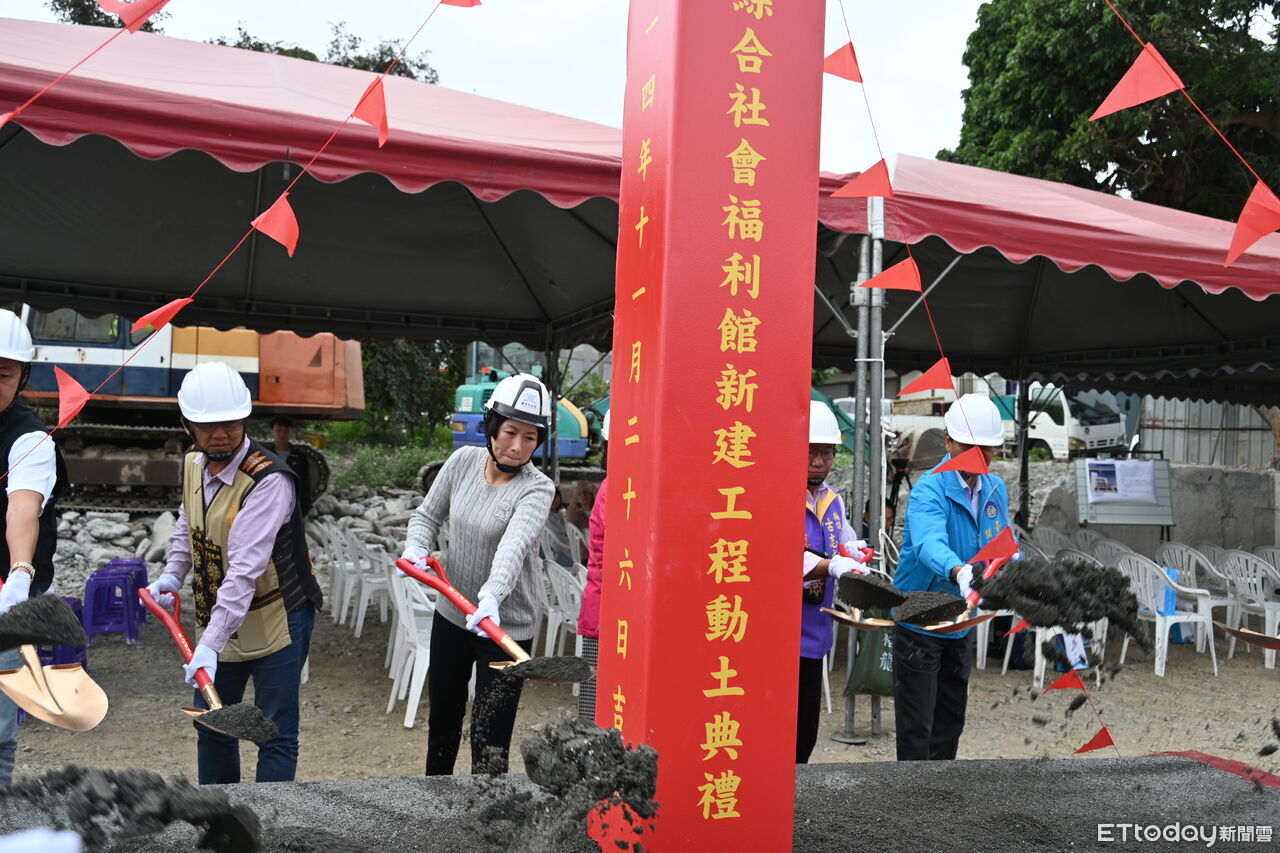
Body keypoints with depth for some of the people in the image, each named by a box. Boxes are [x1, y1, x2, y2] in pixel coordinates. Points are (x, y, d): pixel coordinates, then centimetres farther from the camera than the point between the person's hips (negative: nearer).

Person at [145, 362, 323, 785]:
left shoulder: (268, 479, -26)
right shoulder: (192, 467, 0)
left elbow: (246, 570, -34)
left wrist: (210, 645, -39)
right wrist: (173, 576, 1)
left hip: (276, 623, -8)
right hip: (218, 624, 8)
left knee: (275, 736, -4)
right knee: (211, 728, 19)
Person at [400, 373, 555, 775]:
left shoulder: (536, 488, -17)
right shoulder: (463, 461, -3)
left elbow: (514, 545, -35)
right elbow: (428, 515, 10)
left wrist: (492, 595, -52)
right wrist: (416, 547, -12)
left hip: (506, 627, -5)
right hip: (451, 615, 6)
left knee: (490, 742, -7)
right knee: (442, 719, 23)